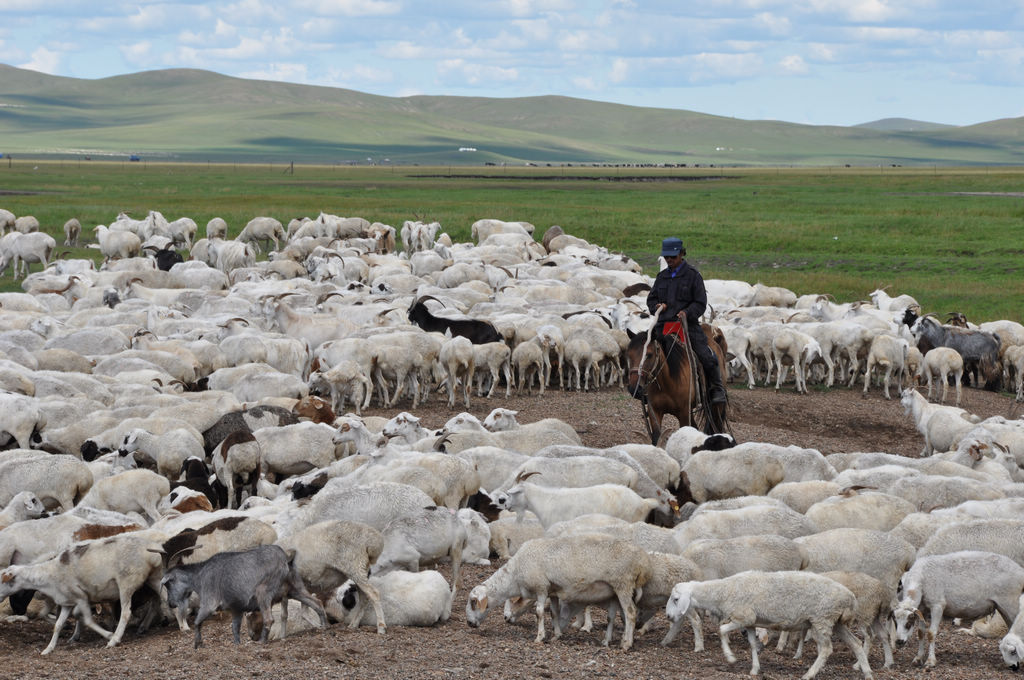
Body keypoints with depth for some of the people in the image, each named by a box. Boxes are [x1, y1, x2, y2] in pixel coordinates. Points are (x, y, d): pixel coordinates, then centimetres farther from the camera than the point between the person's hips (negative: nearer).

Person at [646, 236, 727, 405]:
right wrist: (657, 307, -1)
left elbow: (700, 304, -1)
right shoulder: (662, 276, 15)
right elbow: (651, 299, 22)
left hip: (688, 324, -4)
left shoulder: (693, 275, 1)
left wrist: (687, 312, -19)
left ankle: (716, 389, 1)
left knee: (705, 356, -15)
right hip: (664, 325, 4)